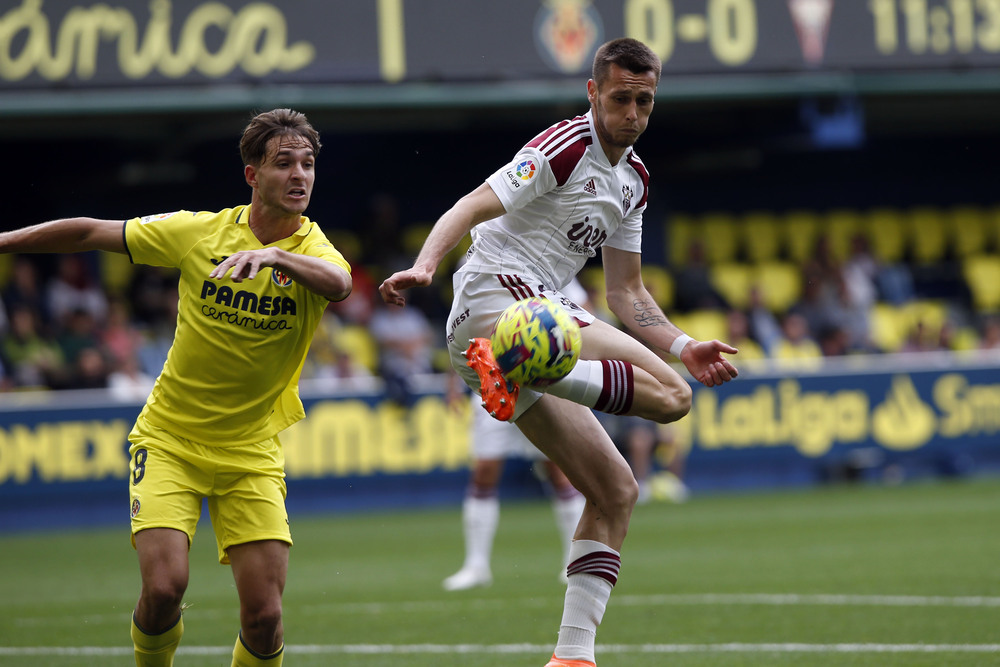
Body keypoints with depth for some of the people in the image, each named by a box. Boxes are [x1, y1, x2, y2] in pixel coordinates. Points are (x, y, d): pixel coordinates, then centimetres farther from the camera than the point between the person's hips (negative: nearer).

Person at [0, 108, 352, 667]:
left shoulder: (313, 251, -9)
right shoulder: (199, 231, -5)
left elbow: (340, 283, -35)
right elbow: (92, 233, 6)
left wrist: (275, 255, -53)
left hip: (251, 454, 0)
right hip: (169, 440, 0)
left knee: (264, 618, -9)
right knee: (164, 588, -19)